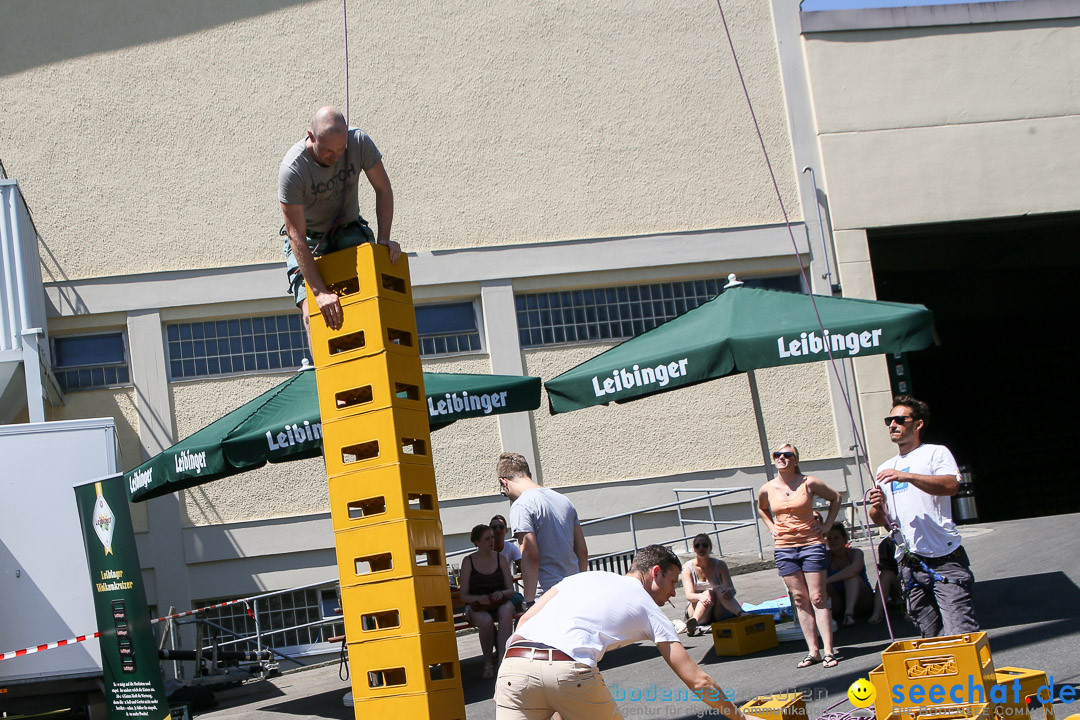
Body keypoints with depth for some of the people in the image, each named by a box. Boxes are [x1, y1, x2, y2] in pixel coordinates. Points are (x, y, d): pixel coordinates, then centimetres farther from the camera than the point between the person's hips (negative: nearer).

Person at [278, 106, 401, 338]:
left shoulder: (359, 142, -24)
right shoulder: (291, 169, -32)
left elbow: (383, 189, -9)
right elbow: (297, 235, -31)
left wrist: (384, 240, -20)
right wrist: (319, 291, -36)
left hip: (348, 228, 2)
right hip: (308, 239, -2)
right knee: (311, 307, -19)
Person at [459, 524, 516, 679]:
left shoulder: (500, 558, 6)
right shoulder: (468, 561, 0)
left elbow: (511, 590, 6)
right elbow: (464, 596, -2)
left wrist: (501, 593, -18)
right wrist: (479, 598, -23)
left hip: (500, 603, 2)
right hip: (477, 607, -2)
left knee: (507, 610, -35)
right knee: (486, 620, -36)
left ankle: (501, 654, -35)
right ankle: (488, 663, -17)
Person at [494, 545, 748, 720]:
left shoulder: (585, 576, 32)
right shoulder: (651, 610, 20)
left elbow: (525, 620, 24)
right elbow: (698, 681, 18)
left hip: (514, 662, 4)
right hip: (569, 672, -4)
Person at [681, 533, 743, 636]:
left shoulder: (720, 565, 1)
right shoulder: (688, 568, -3)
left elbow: (731, 589, -10)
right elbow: (689, 595, -16)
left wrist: (729, 591, -35)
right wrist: (700, 596, -40)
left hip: (719, 613, 1)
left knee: (718, 590, -28)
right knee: (708, 593, -31)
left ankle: (741, 614, -53)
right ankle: (693, 621, -60)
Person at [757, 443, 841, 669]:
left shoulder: (808, 483, -6)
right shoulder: (767, 489, 2)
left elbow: (836, 497, 9)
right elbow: (762, 509, 25)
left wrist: (827, 525, 2)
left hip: (811, 544, -3)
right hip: (784, 548, 3)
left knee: (817, 598, -5)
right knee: (800, 600, 3)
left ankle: (828, 650, -3)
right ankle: (813, 652, 6)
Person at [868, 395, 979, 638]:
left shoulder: (936, 453, 4)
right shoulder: (885, 468, 22)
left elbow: (951, 485, -17)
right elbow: (880, 520, 20)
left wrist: (907, 476, -27)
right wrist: (877, 508, -4)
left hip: (944, 560, -5)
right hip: (909, 564, 5)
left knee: (960, 634, -15)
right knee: (932, 638, 6)